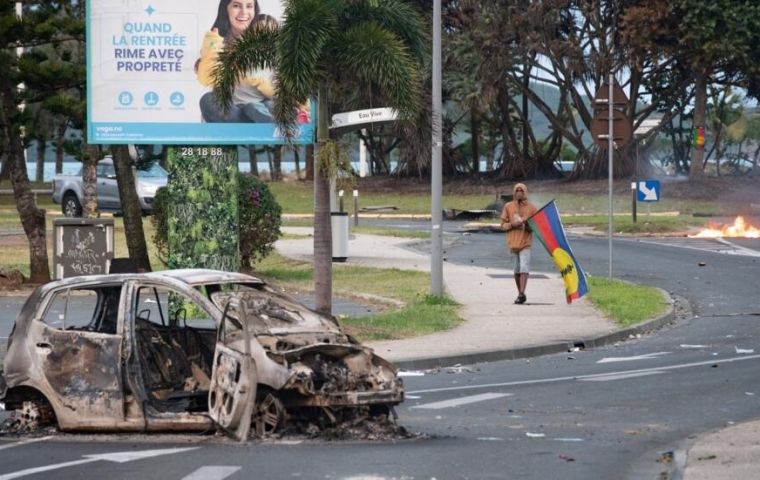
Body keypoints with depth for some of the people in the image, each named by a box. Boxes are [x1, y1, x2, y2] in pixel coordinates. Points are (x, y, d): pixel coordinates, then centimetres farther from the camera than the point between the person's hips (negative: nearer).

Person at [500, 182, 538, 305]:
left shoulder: (531, 208, 5)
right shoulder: (508, 207, 8)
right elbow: (503, 225, 8)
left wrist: (529, 225, -15)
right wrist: (512, 225, -12)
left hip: (526, 242, -2)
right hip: (513, 241, 2)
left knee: (524, 267, -15)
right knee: (517, 269, 8)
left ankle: (521, 294, -22)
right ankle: (520, 294, 19)